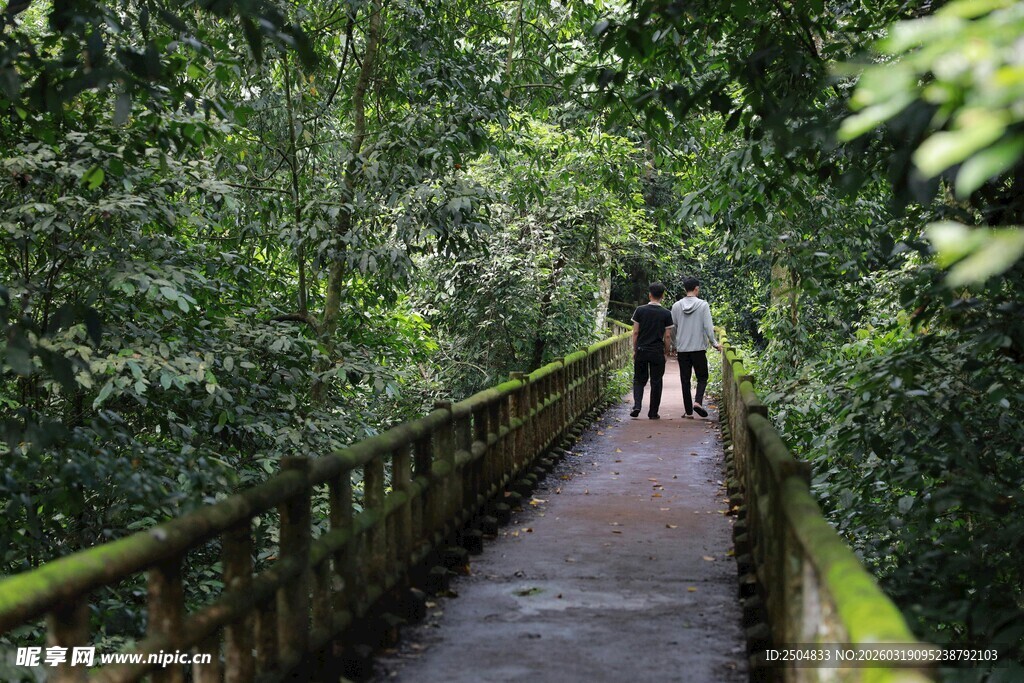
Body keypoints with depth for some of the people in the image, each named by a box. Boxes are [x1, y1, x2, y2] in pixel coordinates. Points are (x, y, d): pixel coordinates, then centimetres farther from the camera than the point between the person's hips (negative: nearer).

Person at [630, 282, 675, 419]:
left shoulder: (640, 310, -3)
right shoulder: (666, 314, -5)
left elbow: (635, 332, -1)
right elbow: (667, 336, -4)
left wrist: (635, 350, 9)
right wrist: (667, 352, 8)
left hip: (641, 350, 1)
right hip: (657, 352, -1)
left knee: (639, 380, 13)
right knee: (656, 382, 8)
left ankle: (637, 406, -7)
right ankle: (653, 413, 11)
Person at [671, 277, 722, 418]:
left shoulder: (676, 306, 3)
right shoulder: (703, 305, -7)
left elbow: (672, 328, 9)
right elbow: (708, 328, -9)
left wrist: (674, 346, 20)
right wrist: (715, 344, 4)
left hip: (682, 349, 3)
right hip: (698, 348, -3)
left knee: (685, 380, 8)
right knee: (702, 377, 9)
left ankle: (689, 411, 7)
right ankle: (697, 401, -15)